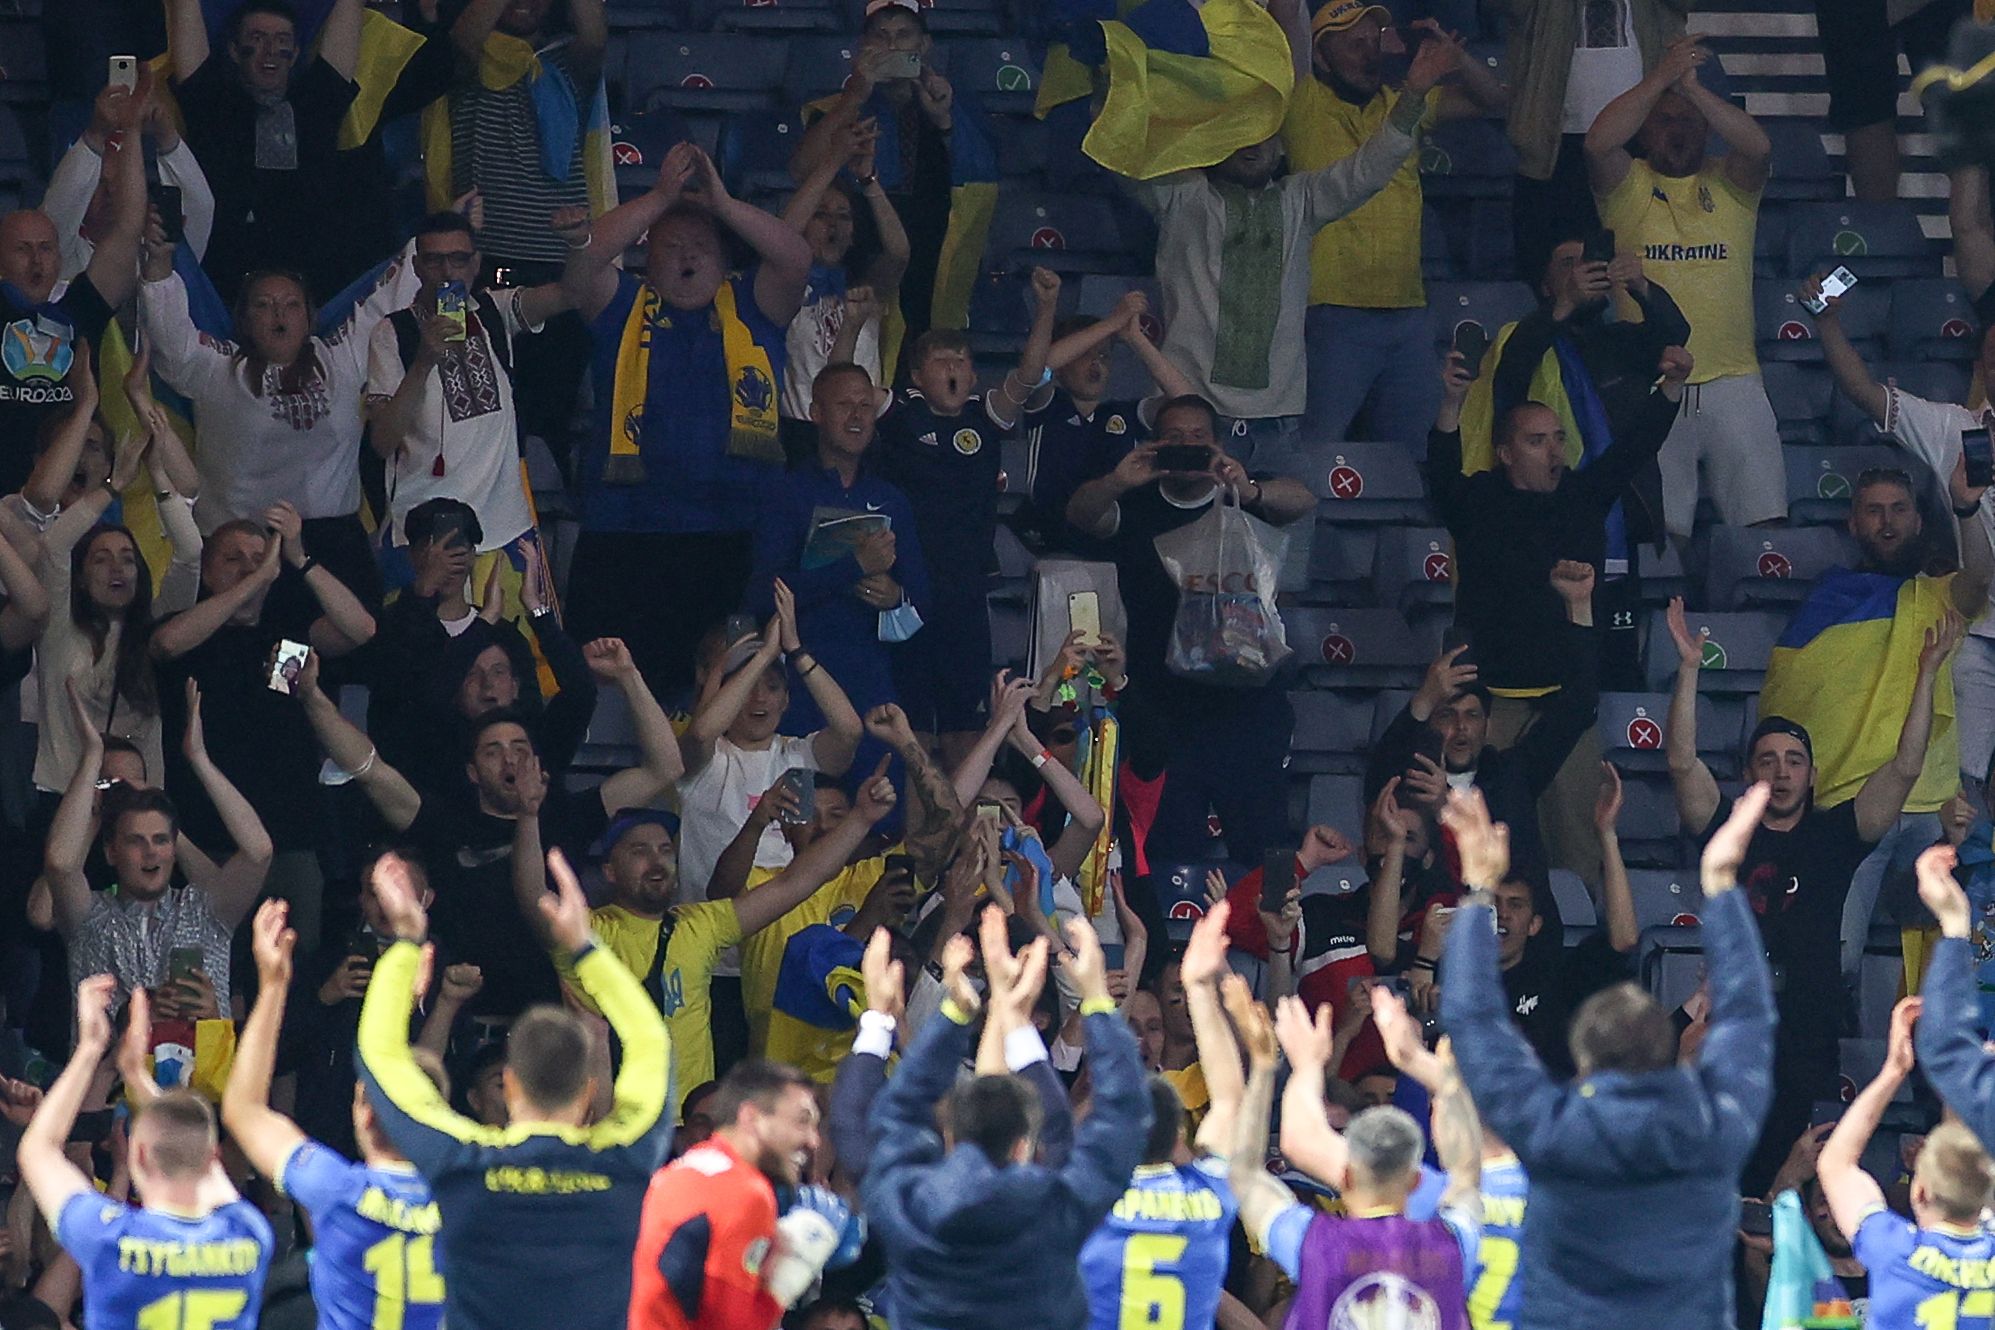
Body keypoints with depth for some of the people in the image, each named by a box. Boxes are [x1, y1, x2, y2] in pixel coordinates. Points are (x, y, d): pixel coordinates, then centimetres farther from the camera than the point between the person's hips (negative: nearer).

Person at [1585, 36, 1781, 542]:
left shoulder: (1729, 186, 13)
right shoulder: (1628, 187, 9)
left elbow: (1758, 147, -9)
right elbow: (1598, 143, -12)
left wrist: (1691, 86, -15)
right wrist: (1663, 77, -12)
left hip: (1733, 380, 1)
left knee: (1766, 520, -6)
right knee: (1660, 528, -8)